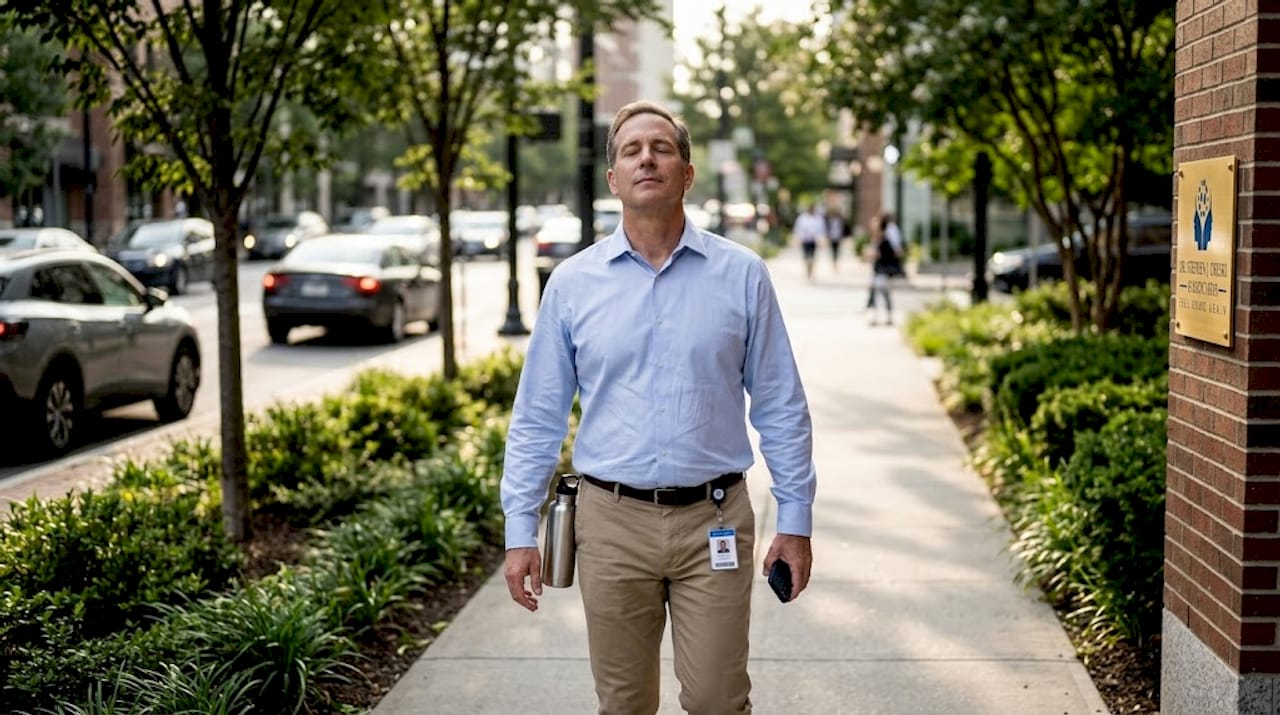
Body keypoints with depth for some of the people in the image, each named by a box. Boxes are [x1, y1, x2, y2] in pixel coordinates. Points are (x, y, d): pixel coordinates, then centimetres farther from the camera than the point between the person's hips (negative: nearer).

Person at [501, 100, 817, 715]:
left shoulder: (742, 276, 1)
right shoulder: (572, 284, 2)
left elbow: (781, 409, 4)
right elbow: (536, 420, 5)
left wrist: (795, 521, 1)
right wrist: (520, 531, 1)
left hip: (713, 522, -1)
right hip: (612, 524, 1)